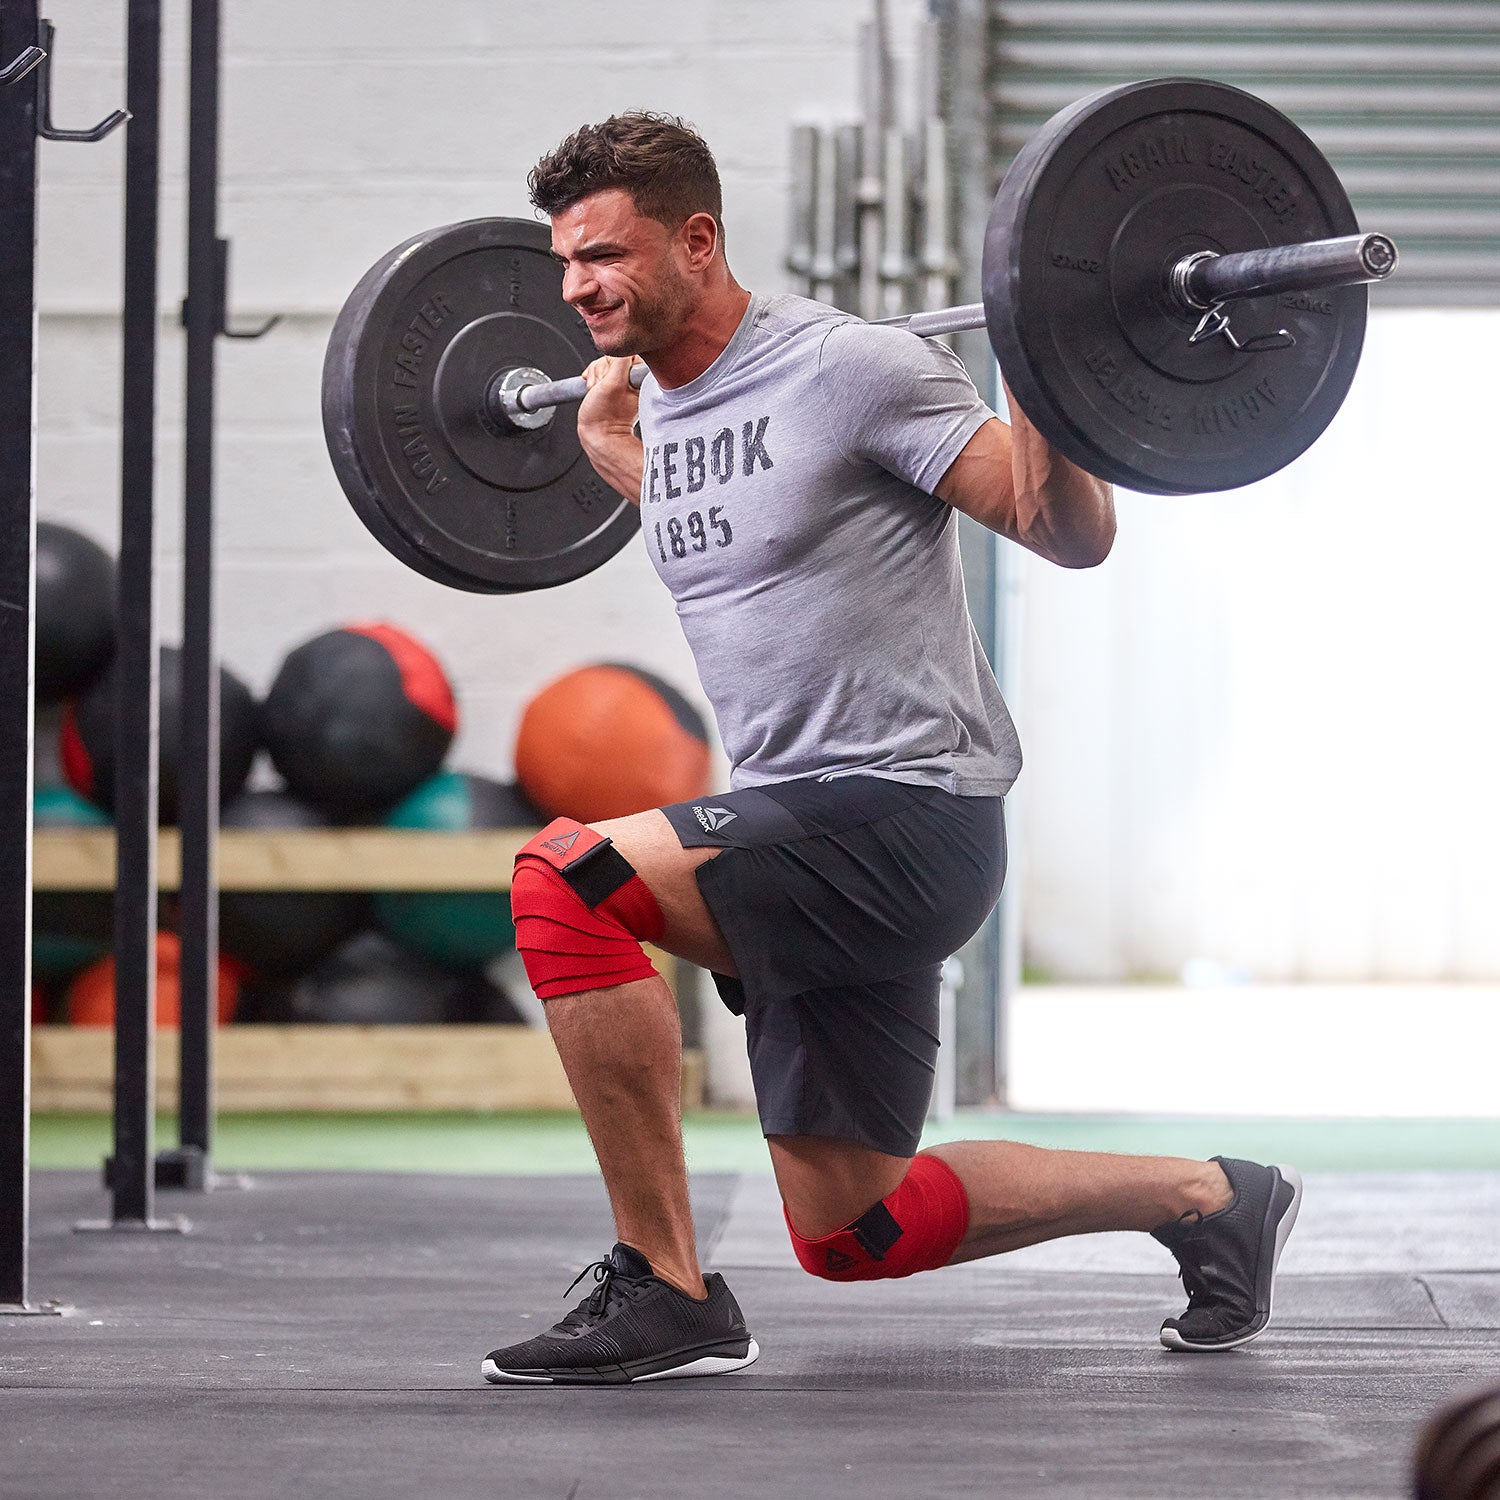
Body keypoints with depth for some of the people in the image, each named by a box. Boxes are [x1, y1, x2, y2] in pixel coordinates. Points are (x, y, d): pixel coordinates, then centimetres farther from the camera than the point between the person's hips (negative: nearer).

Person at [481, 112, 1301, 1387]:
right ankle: (1211, 1200, 31)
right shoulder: (669, 408, 11)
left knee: (565, 881, -28)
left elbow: (1073, 538, -10)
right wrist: (617, 457, 32)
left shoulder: (846, 369, -13)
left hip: (908, 810, -9)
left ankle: (663, 1293, -20)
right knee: (853, 1230, 13)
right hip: (801, 839, 9)